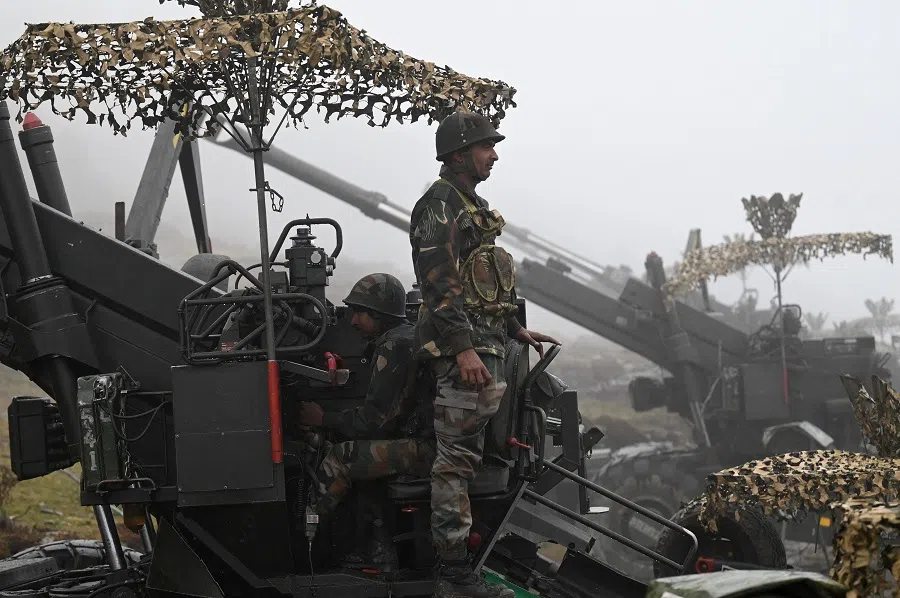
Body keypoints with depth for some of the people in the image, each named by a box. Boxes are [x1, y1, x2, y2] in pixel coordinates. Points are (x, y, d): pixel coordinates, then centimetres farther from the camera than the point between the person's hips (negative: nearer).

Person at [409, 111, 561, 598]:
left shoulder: (472, 207, 21)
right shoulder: (439, 205, -10)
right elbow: (438, 284, -19)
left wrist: (515, 330, 28)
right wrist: (463, 348, -26)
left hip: (484, 347, 10)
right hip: (463, 347, -10)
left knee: (462, 459, 11)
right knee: (456, 461, -10)